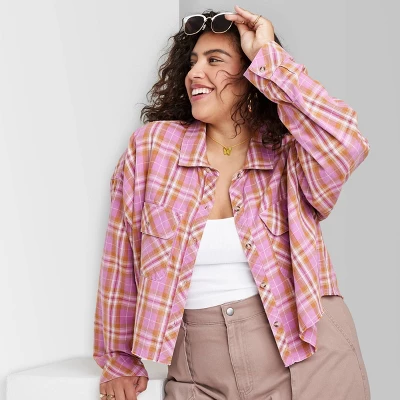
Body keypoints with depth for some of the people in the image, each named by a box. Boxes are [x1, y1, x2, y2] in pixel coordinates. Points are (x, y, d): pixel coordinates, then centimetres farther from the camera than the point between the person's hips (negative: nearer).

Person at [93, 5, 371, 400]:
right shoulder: (152, 145, -1)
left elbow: (348, 145, -25)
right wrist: (120, 361, 9)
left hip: (308, 360, 0)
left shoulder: (290, 156, -2)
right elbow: (122, 259, 4)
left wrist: (268, 57, -17)